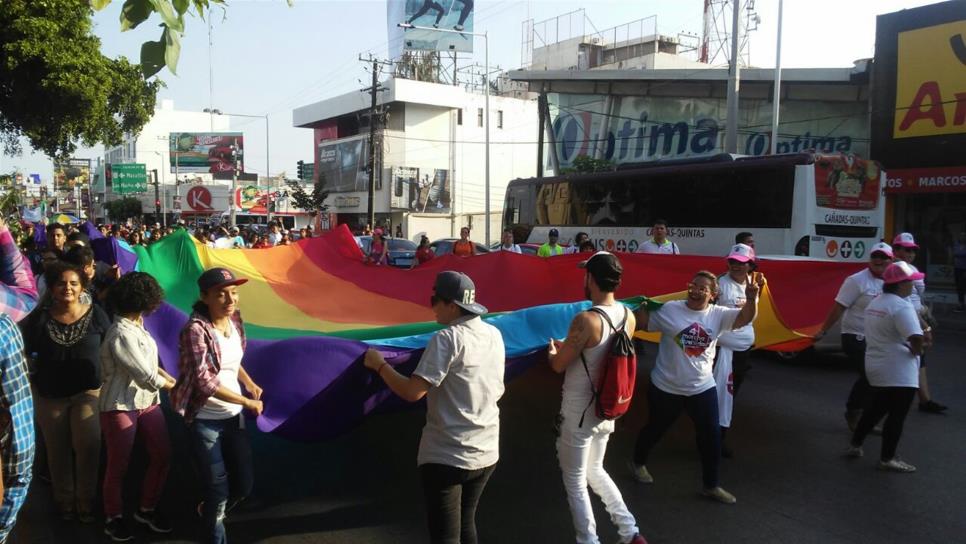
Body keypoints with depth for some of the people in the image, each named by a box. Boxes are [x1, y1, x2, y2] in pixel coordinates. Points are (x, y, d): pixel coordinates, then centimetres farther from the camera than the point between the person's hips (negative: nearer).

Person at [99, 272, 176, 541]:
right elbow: (146, 377, -22)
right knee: (118, 465, 6)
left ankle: (147, 509, 27)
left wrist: (168, 377, 4)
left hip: (148, 403, 8)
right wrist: (170, 384, -6)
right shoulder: (121, 334, -22)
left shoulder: (137, 326, 6)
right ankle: (113, 517, 26)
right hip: (120, 407, -8)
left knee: (162, 456, 8)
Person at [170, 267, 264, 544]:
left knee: (244, 483, 15)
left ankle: (210, 512, 46)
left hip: (233, 416, 6)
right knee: (218, 487, 5)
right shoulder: (196, 329, -21)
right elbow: (204, 381, -26)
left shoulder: (234, 319, 0)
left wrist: (250, 384, 8)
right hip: (205, 421, -6)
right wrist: (247, 402, -19)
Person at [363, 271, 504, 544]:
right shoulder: (494, 335, 4)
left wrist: (379, 365, -7)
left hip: (446, 457, -7)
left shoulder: (447, 338, -17)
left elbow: (413, 392, -21)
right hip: (486, 453, 7)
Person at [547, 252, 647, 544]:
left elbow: (559, 365, -15)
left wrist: (552, 352, 7)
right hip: (607, 410, 7)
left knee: (575, 481, 9)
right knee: (595, 471, 26)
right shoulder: (628, 316, -1)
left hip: (579, 412, -7)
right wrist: (569, 347, 20)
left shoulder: (586, 320, -25)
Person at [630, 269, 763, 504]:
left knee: (711, 435, 6)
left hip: (702, 388, 3)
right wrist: (643, 305, -23)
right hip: (666, 387, -2)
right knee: (655, 429, 16)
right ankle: (639, 463, 44)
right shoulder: (669, 309, -11)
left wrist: (751, 297, -39)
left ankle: (711, 485, 24)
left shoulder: (718, 315, -5)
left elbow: (745, 318, -19)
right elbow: (642, 324, -4)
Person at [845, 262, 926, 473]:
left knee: (876, 409, 21)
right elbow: (916, 337, -31)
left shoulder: (875, 302, 10)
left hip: (876, 366, 9)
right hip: (899, 371, -9)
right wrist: (917, 350, -9)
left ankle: (855, 445, 28)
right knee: (897, 415, 2)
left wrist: (917, 343, 8)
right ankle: (887, 459, 9)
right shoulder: (901, 307, -19)